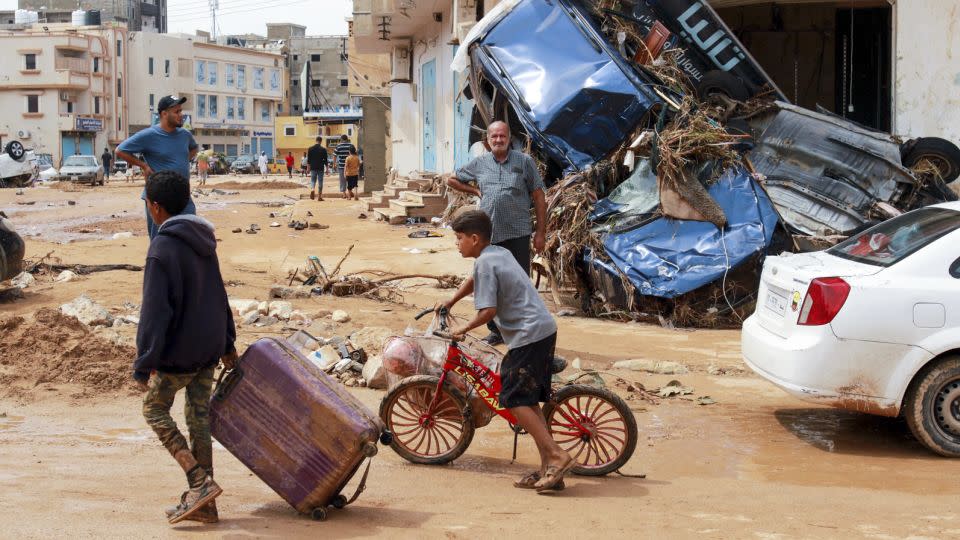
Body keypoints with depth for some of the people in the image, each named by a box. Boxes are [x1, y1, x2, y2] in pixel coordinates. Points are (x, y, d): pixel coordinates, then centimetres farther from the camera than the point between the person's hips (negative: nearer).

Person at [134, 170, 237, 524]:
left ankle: (200, 482, -3)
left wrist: (143, 365, -18)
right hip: (210, 348, 8)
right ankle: (203, 503, 15)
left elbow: (154, 312, -21)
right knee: (199, 418, 11)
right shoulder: (203, 240, 8)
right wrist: (227, 341, 26)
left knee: (154, 409, 10)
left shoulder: (162, 249, -18)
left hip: (178, 351, -7)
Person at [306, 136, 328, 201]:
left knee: (313, 180, 11)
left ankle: (312, 189, -20)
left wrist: (308, 168, 12)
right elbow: (325, 160, -3)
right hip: (320, 168, -2)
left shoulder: (310, 149, 2)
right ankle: (319, 196, 6)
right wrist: (326, 169, 4)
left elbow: (308, 160, 5)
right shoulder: (323, 149, -5)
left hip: (313, 168, 2)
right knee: (320, 182, 5)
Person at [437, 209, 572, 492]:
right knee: (528, 400, 12)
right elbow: (474, 280, 39)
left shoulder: (485, 263, -12)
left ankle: (556, 455, -14)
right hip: (545, 330, 10)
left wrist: (464, 328, -2)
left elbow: (487, 311, -18)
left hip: (528, 335, -10)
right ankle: (548, 468, 9)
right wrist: (450, 302, 41)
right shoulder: (500, 253, 18)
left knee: (514, 400, -8)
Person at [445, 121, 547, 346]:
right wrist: (475, 191, 9)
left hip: (518, 234, -3)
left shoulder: (524, 162, 1)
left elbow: (539, 197, 1)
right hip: (489, 234, 3)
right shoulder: (479, 164, 9)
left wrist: (541, 232, -3)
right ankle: (496, 331, 20)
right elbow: (452, 180, 23)